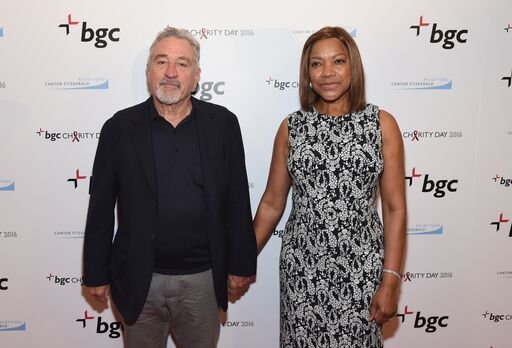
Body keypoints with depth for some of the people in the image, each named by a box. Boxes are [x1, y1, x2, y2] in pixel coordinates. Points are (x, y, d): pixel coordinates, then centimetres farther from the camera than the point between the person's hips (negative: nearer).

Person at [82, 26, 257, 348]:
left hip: (203, 279, 1)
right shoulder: (120, 128, -4)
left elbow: (237, 201, -1)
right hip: (138, 282, 0)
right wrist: (96, 273, 2)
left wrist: (241, 265, 1)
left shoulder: (223, 124, -3)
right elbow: (101, 208, 0)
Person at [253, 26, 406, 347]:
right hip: (301, 266, 1)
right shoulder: (291, 127, 0)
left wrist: (390, 281, -6)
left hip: (361, 267, -1)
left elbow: (395, 208, -3)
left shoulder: (382, 124, -4)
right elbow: (272, 204, 6)